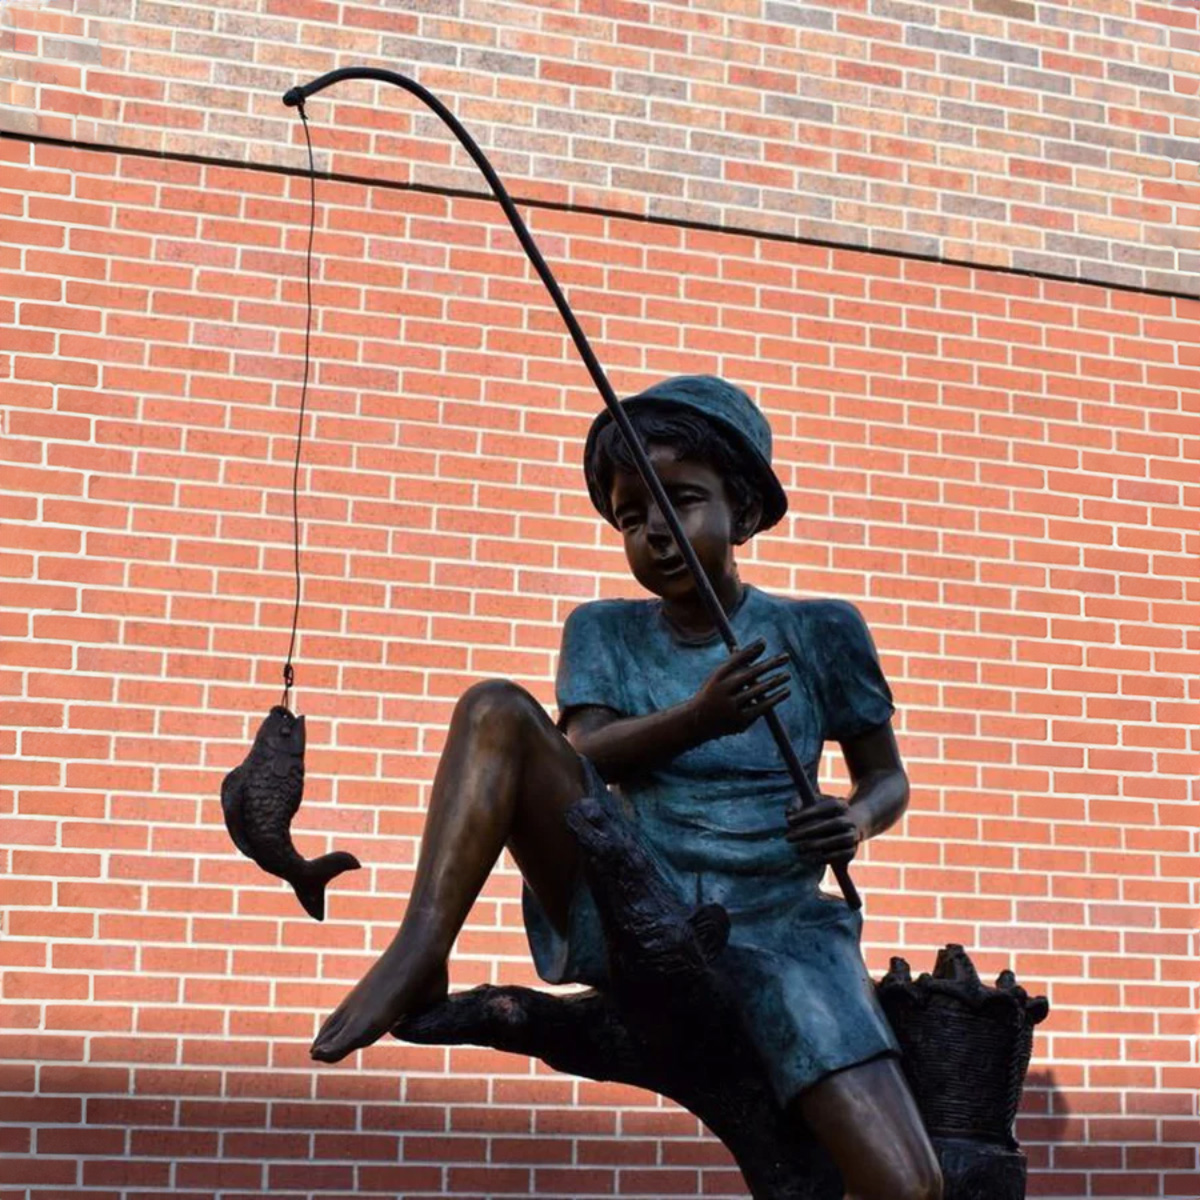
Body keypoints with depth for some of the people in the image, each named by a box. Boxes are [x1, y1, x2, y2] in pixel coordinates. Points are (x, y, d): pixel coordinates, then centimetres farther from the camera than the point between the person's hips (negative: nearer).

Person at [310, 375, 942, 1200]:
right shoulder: (605, 633, 10)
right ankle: (421, 953, -26)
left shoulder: (819, 632, 6)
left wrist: (856, 820, -11)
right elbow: (584, 758, -7)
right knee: (496, 709, -16)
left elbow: (887, 777, 14)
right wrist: (697, 718, -26)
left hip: (775, 924, -1)